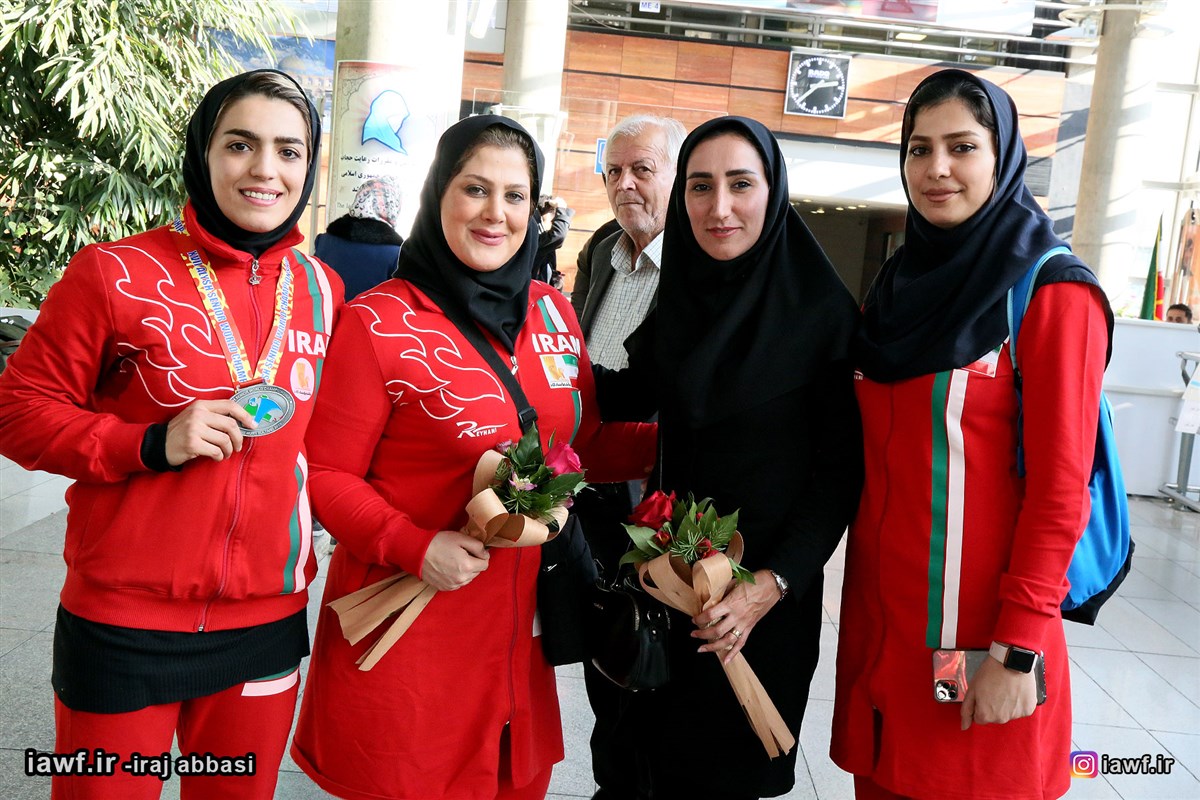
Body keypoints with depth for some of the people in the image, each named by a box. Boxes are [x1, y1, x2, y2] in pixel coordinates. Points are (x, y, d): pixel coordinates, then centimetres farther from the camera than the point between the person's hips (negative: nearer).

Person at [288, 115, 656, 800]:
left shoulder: (553, 313, 5)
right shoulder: (380, 324, -11)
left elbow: (586, 445, 12)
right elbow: (328, 473, -9)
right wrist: (414, 545, -22)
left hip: (519, 627, 5)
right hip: (406, 625, -5)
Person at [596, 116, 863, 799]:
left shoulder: (823, 311, -12)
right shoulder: (673, 301, 1)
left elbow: (842, 466, -10)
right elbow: (623, 411, 9)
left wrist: (775, 582, -19)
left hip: (768, 594, -3)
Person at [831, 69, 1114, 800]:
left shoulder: (1052, 294, -9)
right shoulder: (900, 285, 9)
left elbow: (1059, 489, -13)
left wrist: (1018, 649, -16)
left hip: (976, 629, -5)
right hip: (878, 614, 6)